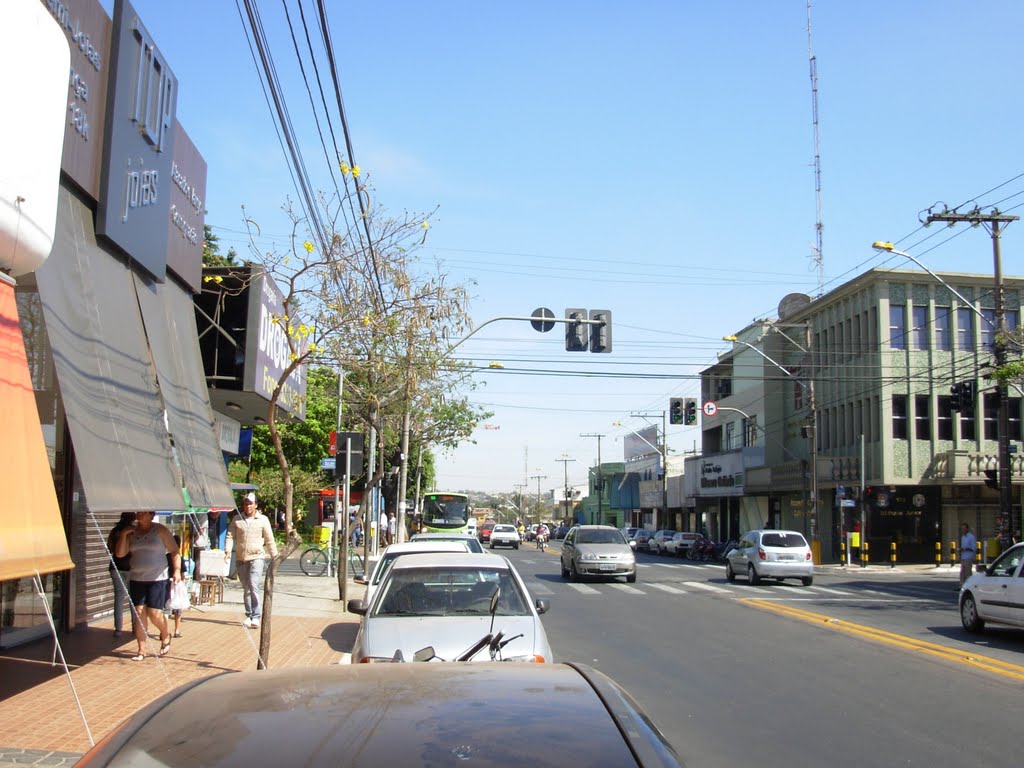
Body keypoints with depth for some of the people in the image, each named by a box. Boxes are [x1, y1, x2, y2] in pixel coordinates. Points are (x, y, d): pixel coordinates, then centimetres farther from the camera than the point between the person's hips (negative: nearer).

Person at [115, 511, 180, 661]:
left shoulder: (160, 530, -2)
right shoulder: (131, 532, 9)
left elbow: (174, 551, -2)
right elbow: (119, 553, 5)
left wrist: (177, 570, -12)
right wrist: (123, 535, -6)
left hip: (158, 579, -4)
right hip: (137, 579, 4)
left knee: (154, 613, -10)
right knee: (139, 613, -1)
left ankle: (165, 635, 20)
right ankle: (141, 650, 7)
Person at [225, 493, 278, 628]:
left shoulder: (263, 520, 2)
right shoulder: (237, 520, 7)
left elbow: (269, 540, 5)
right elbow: (230, 536, 3)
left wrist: (275, 556, 4)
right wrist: (228, 550, -13)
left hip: (257, 558, -3)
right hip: (241, 559, 3)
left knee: (254, 587, -16)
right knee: (246, 589, 11)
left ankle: (256, 617, -16)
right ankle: (248, 616, 22)